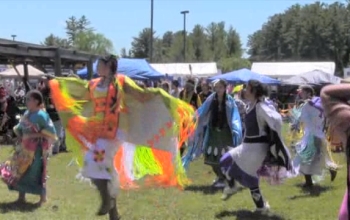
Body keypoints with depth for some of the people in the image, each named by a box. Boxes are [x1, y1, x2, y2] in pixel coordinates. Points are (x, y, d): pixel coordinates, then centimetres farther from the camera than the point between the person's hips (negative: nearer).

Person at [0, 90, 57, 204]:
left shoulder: (41, 115, -15)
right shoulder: (27, 113, 8)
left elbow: (51, 131, -19)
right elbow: (19, 128, 20)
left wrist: (36, 135, -20)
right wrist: (21, 136, 2)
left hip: (36, 148, -8)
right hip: (25, 147, 8)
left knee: (36, 172, -2)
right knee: (20, 171, 9)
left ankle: (42, 197, 13)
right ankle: (21, 196, 20)